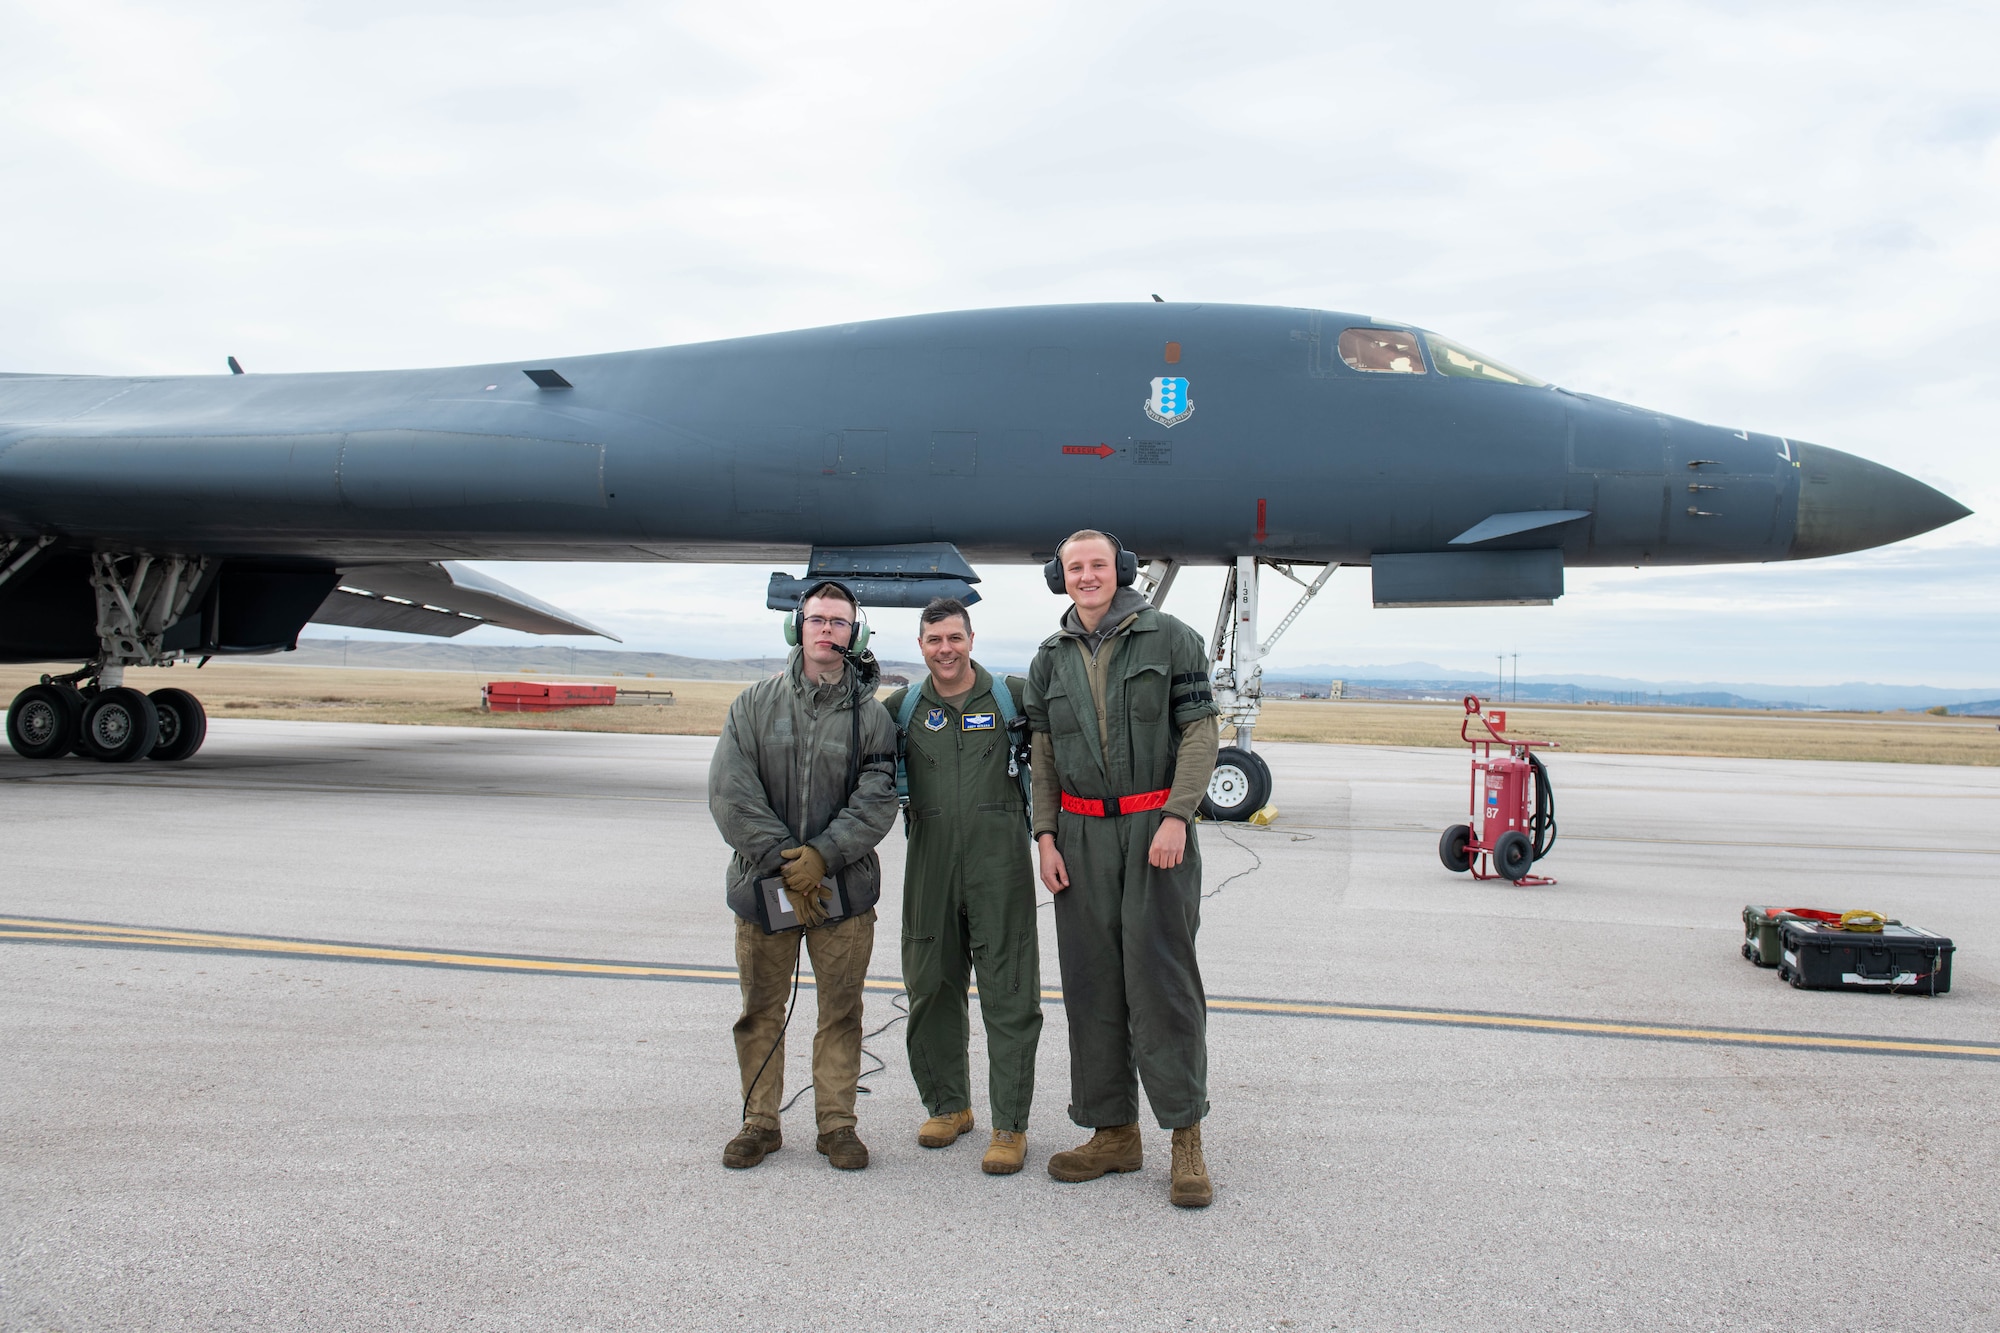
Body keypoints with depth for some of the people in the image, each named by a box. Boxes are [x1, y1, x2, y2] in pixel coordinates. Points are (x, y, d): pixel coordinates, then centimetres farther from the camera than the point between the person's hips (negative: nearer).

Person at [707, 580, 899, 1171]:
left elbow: (876, 802, -5)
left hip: (843, 889, 0)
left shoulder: (870, 716, 2)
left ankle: (837, 1123, 20)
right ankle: (760, 1123, 24)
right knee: (761, 1011, 9)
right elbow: (730, 793, -6)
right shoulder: (755, 704, 2)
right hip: (763, 883, 1)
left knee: (841, 1011, 7)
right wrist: (784, 863, -13)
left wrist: (821, 856, -18)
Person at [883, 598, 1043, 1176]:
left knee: (1008, 994, -2)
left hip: (1000, 862, -3)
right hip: (930, 865, 3)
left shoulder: (1012, 696, 2)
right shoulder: (904, 707, 10)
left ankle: (1010, 1125, 7)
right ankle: (948, 1104, 29)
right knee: (932, 988, 11)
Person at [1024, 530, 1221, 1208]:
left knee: (1163, 978, -6)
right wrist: (1047, 834, 4)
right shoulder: (1051, 657, 12)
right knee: (1091, 985, 6)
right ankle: (1113, 1132, 16)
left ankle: (1186, 1136, 4)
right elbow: (1044, 753, 14)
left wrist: (1175, 817, -13)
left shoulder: (1169, 638, 0)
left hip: (1156, 828, -4)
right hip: (1082, 835, 4)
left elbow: (1200, 731, -3)